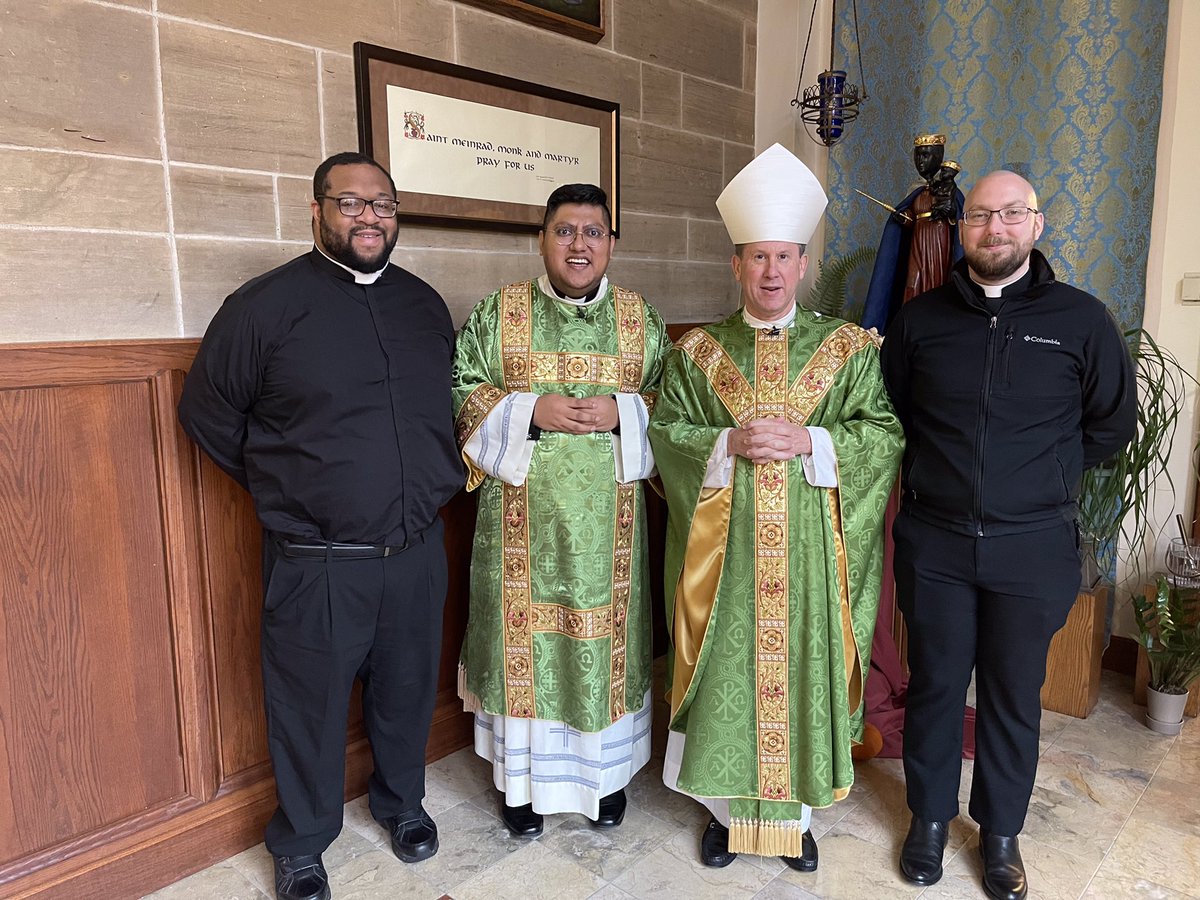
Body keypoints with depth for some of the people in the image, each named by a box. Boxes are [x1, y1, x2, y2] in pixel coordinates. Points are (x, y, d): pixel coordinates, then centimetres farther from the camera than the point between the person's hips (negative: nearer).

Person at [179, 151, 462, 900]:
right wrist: (283, 485, 3)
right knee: (312, 707, 12)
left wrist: (433, 480, 10)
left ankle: (403, 803, 46)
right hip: (317, 562, -4)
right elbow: (206, 413, 1)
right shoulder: (266, 304, -7)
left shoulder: (425, 304, 7)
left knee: (408, 692, 20)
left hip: (418, 551, 4)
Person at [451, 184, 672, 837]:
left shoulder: (640, 317, 6)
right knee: (525, 634, 7)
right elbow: (462, 391, 0)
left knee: (604, 633, 10)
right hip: (522, 516, -1)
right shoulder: (498, 311, 2)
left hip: (609, 518, 1)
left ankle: (606, 770, 32)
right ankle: (524, 776, 28)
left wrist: (620, 412, -12)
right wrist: (530, 410, -15)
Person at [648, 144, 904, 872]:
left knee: (804, 673, 9)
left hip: (811, 552, 0)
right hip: (724, 551, 0)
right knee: (725, 679, 8)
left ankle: (796, 814, 33)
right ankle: (727, 809, 32)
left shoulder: (848, 348, 3)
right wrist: (729, 444, -17)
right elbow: (666, 432, 0)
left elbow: (886, 435, -3)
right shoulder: (699, 351, 4)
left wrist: (808, 441, -17)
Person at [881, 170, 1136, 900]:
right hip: (935, 540, 1)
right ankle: (930, 817, 33)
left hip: (1033, 547, 0)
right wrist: (934, 471, 7)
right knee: (935, 686, 13)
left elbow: (1112, 425, 8)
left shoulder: (1082, 319, -2)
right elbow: (889, 412, 13)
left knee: (1014, 695, 13)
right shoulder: (920, 319, 2)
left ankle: (1001, 832, 34)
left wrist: (1042, 475, 6)